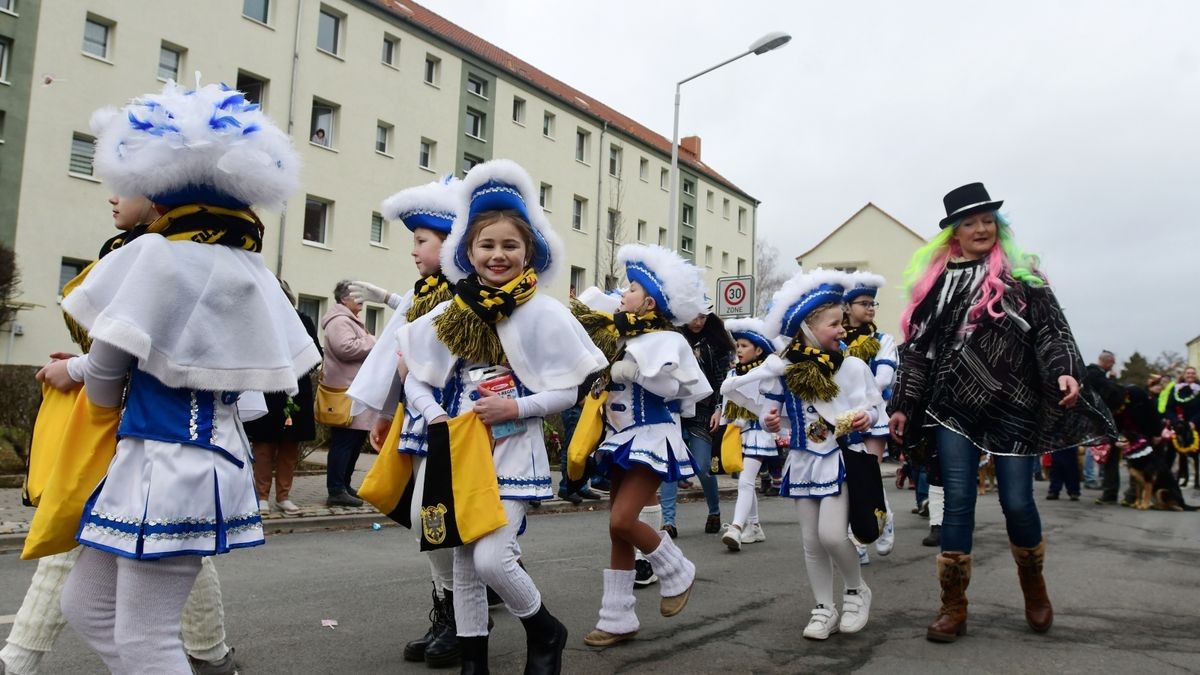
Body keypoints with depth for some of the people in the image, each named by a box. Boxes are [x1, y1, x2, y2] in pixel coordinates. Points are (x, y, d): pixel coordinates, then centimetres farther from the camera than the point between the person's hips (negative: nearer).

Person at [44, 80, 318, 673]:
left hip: (163, 465, -8)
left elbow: (105, 385, -5)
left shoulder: (155, 256, -12)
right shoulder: (251, 273, 7)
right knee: (86, 604, 21)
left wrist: (76, 370, 21)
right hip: (214, 460, 8)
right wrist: (78, 369, 22)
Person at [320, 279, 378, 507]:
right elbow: (346, 348, -26)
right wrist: (373, 343, -13)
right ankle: (336, 490, -6)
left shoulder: (351, 321, 26)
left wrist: (371, 345, 14)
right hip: (346, 391, -11)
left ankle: (344, 485, 21)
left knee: (355, 441, 13)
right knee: (344, 442, -10)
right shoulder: (339, 321, -11)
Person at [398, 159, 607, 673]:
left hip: (513, 449, -4)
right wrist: (435, 415, -11)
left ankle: (545, 632, 15)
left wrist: (515, 408, -20)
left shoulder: (544, 313, -7)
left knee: (491, 558, -14)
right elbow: (415, 380, 8)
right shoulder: (450, 312, 3)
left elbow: (566, 393, -5)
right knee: (464, 564, 11)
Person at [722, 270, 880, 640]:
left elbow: (873, 404, 1)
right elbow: (776, 415, 8)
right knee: (811, 541, 8)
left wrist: (866, 417, -18)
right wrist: (770, 422, -12)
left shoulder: (853, 366, -8)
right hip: (804, 461, 3)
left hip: (841, 459, -3)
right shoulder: (783, 370, -4)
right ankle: (824, 608, 24)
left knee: (831, 535, -13)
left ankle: (857, 591, 15)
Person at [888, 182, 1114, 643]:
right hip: (953, 407, 1)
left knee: (1017, 502, 1)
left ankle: (1033, 586, 29)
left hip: (1013, 407, -1)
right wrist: (903, 405, 5)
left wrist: (1065, 371, -20)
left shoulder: (1020, 274, 6)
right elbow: (917, 346, 10)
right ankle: (953, 606, 6)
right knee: (958, 502, -2)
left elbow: (1051, 329, -1)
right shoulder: (934, 280, 9)